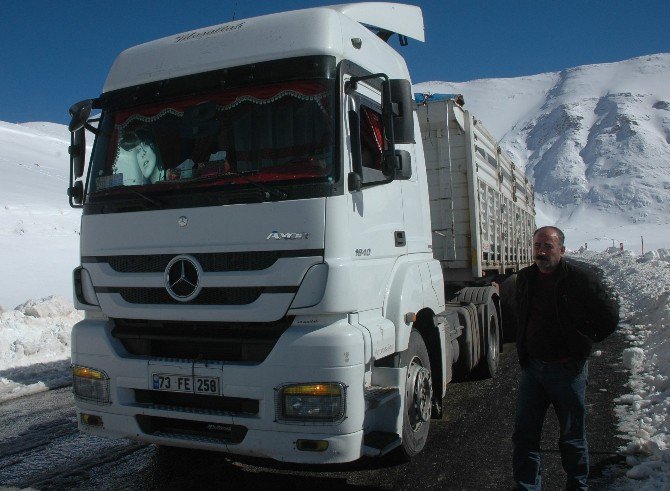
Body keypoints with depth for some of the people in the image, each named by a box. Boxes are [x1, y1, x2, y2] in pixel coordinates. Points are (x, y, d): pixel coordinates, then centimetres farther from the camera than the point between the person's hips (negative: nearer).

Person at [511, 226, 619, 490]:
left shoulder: (582, 278, -12)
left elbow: (609, 316, -6)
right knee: (524, 435, 6)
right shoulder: (525, 278, 5)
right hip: (531, 367, 4)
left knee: (572, 436, 12)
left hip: (567, 368, -4)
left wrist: (582, 343, 1)